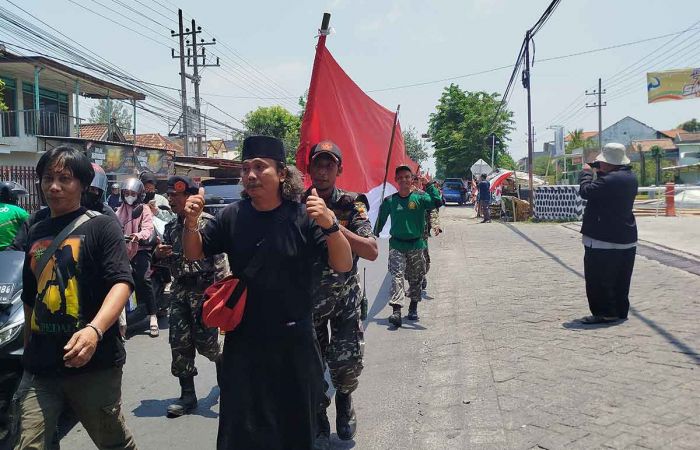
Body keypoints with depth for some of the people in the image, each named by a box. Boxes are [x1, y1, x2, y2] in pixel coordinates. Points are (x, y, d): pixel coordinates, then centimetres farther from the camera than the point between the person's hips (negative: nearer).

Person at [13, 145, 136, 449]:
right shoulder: (36, 233, 15)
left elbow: (121, 283, -16)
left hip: (94, 362, -4)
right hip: (39, 367, 5)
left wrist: (95, 330, -31)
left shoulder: (100, 227, -3)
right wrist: (28, 350, 21)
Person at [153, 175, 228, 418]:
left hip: (204, 289, -6)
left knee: (204, 342, -2)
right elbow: (167, 261, 20)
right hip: (179, 289, 6)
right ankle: (187, 395, 13)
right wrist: (158, 254, -3)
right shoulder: (171, 226, 11)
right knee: (179, 343, 3)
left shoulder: (207, 222, -8)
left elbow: (220, 259, -10)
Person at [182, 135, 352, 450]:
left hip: (294, 341, -1)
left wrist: (330, 225, -33)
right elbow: (194, 254, 8)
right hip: (243, 340, 2)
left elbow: (343, 266, -15)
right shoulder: (232, 216, -2)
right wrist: (191, 223, -13)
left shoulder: (303, 217, -10)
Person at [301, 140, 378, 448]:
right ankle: (319, 420, 30)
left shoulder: (351, 204, -9)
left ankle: (344, 398, 28)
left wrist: (334, 226, -31)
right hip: (307, 296, 1)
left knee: (348, 362, -8)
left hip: (344, 295, -1)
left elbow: (372, 252, -21)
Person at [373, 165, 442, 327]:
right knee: (396, 275, -15)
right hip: (396, 245, -1)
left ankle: (413, 308, 28)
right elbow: (381, 220, 15)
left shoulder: (420, 198, -2)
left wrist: (429, 184, -19)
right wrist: (374, 235, 16)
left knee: (416, 278, 11)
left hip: (416, 245, 1)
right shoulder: (389, 201, 2)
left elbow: (437, 201, -18)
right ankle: (396, 311, -23)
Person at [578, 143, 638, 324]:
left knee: (598, 279, 0)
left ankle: (605, 313, 3)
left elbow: (586, 191, -21)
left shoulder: (610, 179, -24)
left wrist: (587, 173, -4)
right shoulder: (630, 177, 8)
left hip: (604, 241, -9)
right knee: (620, 281, 16)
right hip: (626, 240, 9)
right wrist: (599, 173, 6)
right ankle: (620, 311, 25)